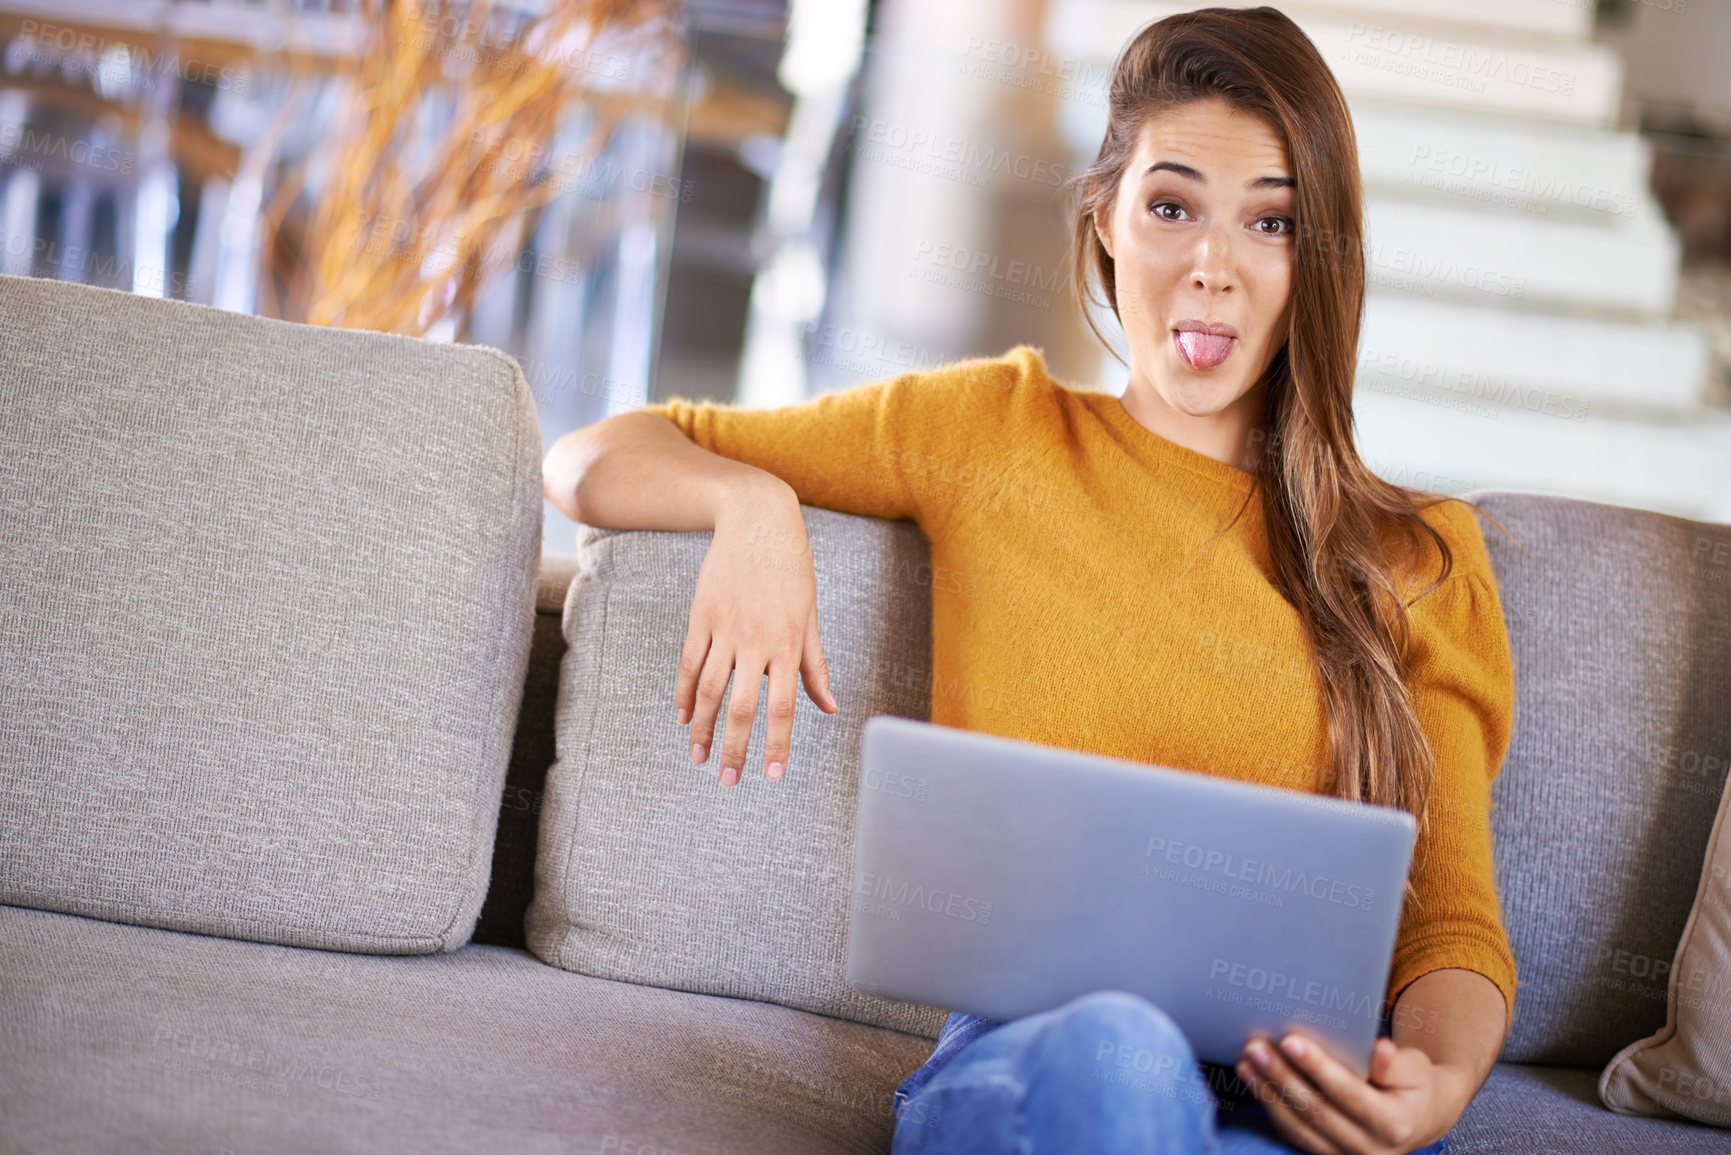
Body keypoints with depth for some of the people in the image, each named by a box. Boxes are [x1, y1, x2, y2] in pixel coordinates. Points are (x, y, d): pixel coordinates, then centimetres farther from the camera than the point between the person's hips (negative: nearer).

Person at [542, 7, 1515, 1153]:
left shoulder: (1422, 559, 17)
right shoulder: (999, 430, 16)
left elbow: (1458, 930, 12)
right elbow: (594, 459, 21)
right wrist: (753, 504, -2)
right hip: (1014, 1063, 0)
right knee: (1111, 1049, -39)